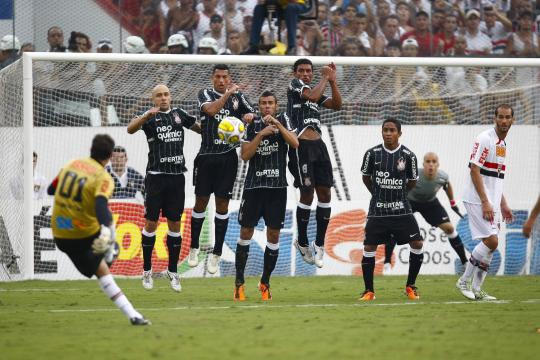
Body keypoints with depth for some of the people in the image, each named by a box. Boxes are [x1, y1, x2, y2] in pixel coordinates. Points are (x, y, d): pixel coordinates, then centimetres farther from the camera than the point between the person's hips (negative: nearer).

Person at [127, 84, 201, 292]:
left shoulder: (179, 114, 11)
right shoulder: (150, 116, -1)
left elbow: (198, 127, 29)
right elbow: (130, 129, -21)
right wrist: (147, 115, -37)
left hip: (177, 176, 3)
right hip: (156, 176, -3)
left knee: (175, 224, 5)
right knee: (151, 223, -2)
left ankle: (173, 271, 13)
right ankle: (147, 271, 8)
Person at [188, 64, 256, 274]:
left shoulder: (238, 96, 8)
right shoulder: (206, 94, -1)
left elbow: (251, 114, 11)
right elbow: (211, 109, -20)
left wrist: (248, 116, -11)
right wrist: (228, 93, -17)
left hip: (228, 158, 2)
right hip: (206, 156, -1)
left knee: (222, 203, 1)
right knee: (201, 201, 4)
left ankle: (217, 253, 6)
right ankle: (194, 248, 20)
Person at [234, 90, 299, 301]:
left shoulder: (282, 120, 3)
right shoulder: (253, 125, 2)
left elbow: (295, 144, -11)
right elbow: (245, 155, -5)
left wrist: (277, 124, -17)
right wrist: (261, 134, -14)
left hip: (277, 186, 0)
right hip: (254, 185, 0)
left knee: (273, 234, 2)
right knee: (246, 232, -1)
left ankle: (265, 283, 12)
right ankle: (239, 283, 6)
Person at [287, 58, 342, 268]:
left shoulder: (316, 91, 20)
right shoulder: (294, 85, 2)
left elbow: (337, 105, 13)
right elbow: (311, 96, -16)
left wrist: (332, 81, 6)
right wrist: (325, 77, -3)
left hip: (318, 146, 7)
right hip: (302, 146, -6)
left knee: (324, 194, 2)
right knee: (307, 194, -6)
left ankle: (319, 245, 9)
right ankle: (302, 243, 9)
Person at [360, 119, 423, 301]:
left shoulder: (408, 156, -4)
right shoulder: (372, 154, -4)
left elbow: (412, 182, 9)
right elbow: (365, 177, 12)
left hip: (401, 209, 0)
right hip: (377, 210, 0)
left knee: (417, 244, -8)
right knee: (369, 248, -4)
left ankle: (411, 286, 9)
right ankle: (369, 291, 10)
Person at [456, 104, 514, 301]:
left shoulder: (503, 144, 16)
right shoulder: (485, 139, -12)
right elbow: (475, 170, -17)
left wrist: (503, 205, 20)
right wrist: (485, 203, -21)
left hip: (492, 203, 9)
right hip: (477, 201, -9)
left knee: (490, 244, 5)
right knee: (491, 241, -15)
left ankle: (476, 289, 10)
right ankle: (464, 281, -3)